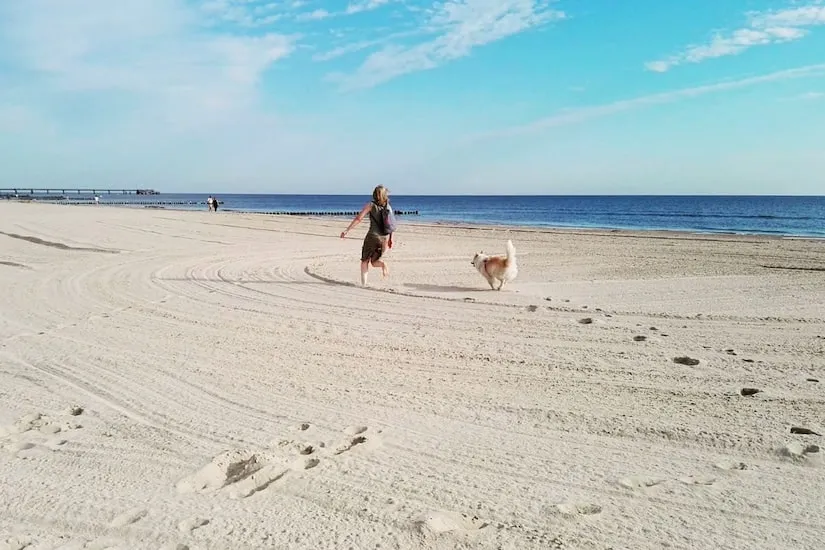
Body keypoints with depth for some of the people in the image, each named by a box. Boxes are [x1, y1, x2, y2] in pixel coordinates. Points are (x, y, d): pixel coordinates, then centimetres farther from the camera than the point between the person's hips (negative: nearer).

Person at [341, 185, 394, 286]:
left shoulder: (371, 205, -3)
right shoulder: (388, 206, 8)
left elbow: (358, 218, -10)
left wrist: (347, 230, -9)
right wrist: (391, 239, 17)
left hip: (373, 236, -3)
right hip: (384, 238, 3)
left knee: (365, 261, 13)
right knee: (374, 262, 16)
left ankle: (364, 282, -1)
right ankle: (383, 264, -17)